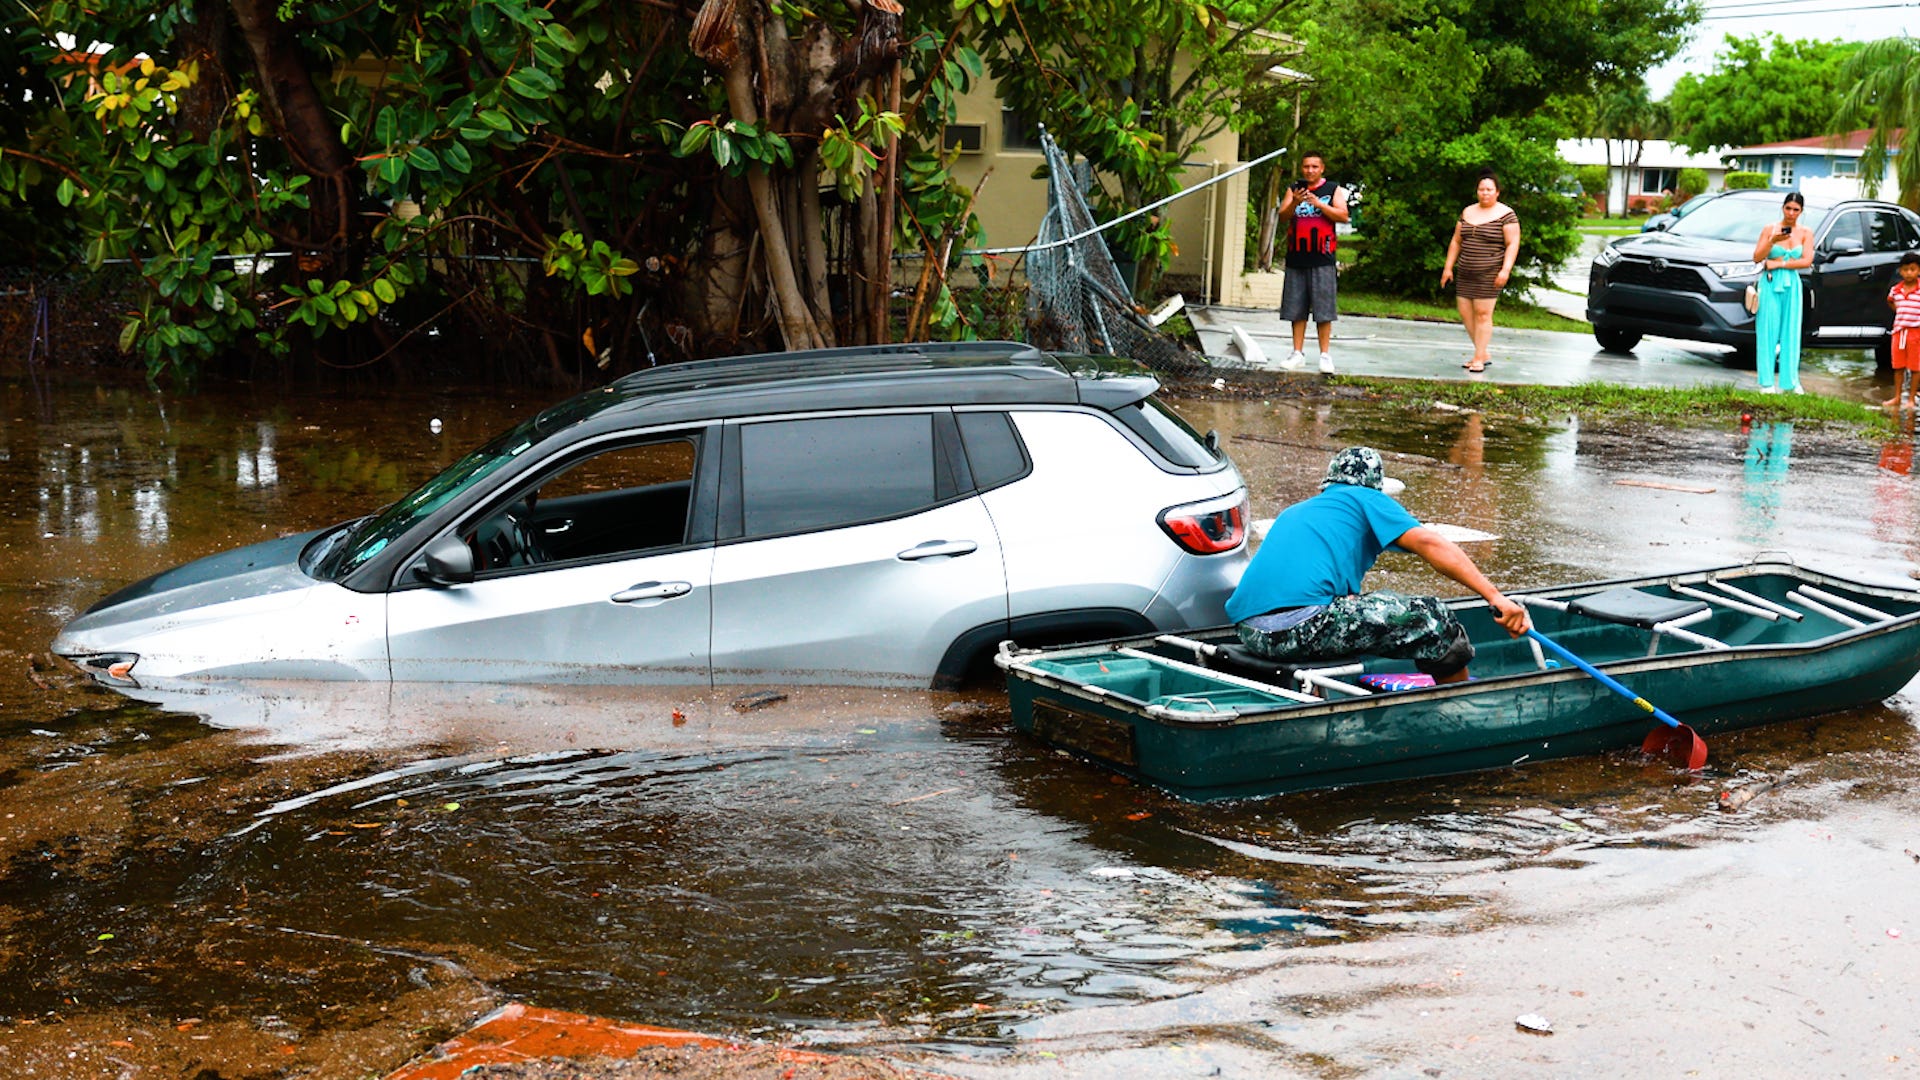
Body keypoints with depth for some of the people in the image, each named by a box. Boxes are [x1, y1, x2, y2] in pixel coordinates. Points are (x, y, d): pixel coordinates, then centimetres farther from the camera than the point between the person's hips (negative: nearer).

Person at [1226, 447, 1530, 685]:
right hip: (1304, 623, -8)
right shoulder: (1365, 499, 15)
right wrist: (1495, 598, -6)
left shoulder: (1293, 511, 34)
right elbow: (1429, 543, 0)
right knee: (1433, 618, 0)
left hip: (1248, 633, 8)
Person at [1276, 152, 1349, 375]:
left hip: (1322, 259, -3)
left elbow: (1343, 216, -5)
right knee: (1296, 310, 5)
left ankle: (1325, 355, -1)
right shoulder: (1294, 189, 12)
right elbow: (1283, 216, 4)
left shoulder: (1334, 189, 5)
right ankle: (1298, 354, 11)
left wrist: (1317, 203, -15)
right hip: (1296, 257, 3)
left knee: (1323, 310, -4)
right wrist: (1295, 202, -16)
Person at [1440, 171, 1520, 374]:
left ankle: (1479, 358, -2)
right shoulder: (1467, 212, 13)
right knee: (1465, 313, 4)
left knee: (1483, 313, -8)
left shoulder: (1505, 214, -3)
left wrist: (1506, 270, -16)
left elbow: (1512, 244, -7)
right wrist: (1448, 267, 12)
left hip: (1489, 273, -6)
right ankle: (1484, 354, 16)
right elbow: (1456, 241, 17)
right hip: (1465, 273, 6)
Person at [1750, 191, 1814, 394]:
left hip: (1792, 285, 2)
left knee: (1791, 333, 2)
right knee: (1768, 332, -3)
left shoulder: (1806, 233, 5)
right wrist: (1772, 241, -18)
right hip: (1770, 285, -2)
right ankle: (1766, 383, -1)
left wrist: (1778, 263, -11)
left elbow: (1807, 261, -5)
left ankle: (1790, 381, 7)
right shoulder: (1770, 229, 2)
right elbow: (1757, 257, -3)